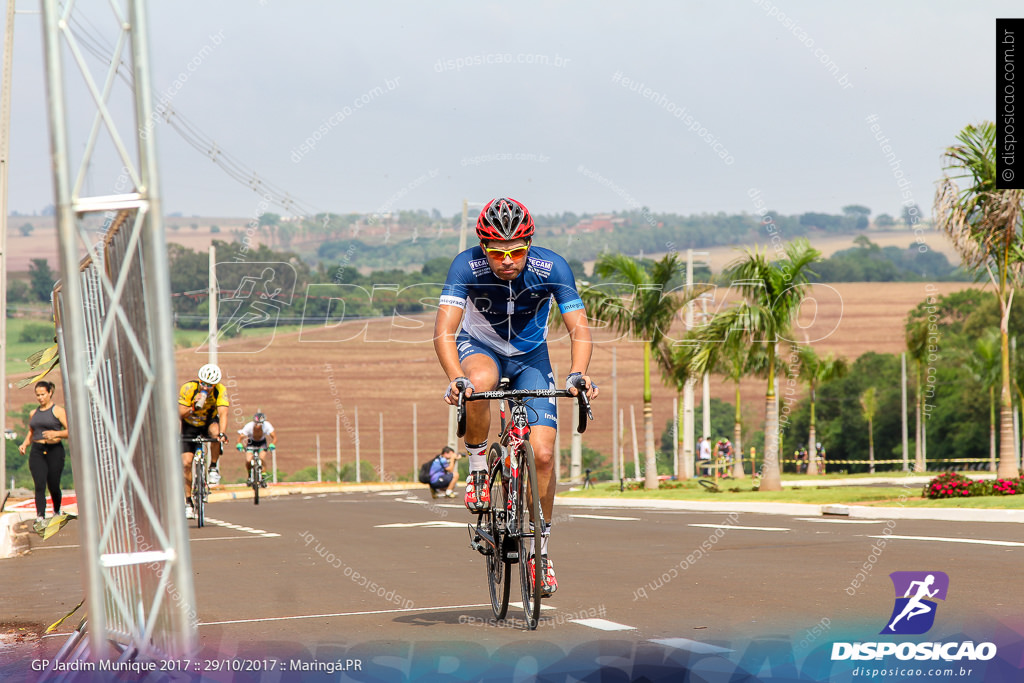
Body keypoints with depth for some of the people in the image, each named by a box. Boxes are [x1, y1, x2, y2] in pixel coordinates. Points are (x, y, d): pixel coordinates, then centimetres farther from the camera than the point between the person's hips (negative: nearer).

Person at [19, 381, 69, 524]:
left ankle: (57, 511, 29)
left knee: (53, 486, 1)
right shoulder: (33, 413, 17)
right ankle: (40, 516, -19)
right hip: (37, 452, 4)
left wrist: (56, 433, -21)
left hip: (54, 450, -4)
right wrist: (24, 445, 9)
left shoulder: (58, 411, 1)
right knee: (39, 485, -12)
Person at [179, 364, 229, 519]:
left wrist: (222, 433, -49)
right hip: (190, 425, 0)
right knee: (186, 462, -12)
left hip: (209, 421, 0)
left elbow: (223, 413, -34)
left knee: (216, 432, -36)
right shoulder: (188, 388, -25)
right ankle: (188, 502, -1)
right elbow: (181, 414, -22)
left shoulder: (220, 391, -23)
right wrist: (194, 408, -41)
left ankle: (213, 467, -13)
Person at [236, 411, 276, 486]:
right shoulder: (249, 426, -32)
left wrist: (272, 444, -48)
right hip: (251, 442, 0)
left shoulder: (266, 425, -31)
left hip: (262, 442, 0)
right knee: (248, 461, -19)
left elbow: (274, 437, -29)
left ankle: (264, 477, -6)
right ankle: (250, 476, 9)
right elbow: (240, 437, -30)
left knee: (262, 458, -25)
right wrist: (239, 444, -50)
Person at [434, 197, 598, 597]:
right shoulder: (467, 267, -27)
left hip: (530, 355, 1)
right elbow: (444, 331, -34)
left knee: (543, 455, -12)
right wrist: (456, 379, -51)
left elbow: (579, 328, -27)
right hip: (479, 347, -1)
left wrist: (577, 373, -46)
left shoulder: (551, 268, -25)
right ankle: (478, 468, -14)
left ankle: (539, 549, 7)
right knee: (479, 383, -40)